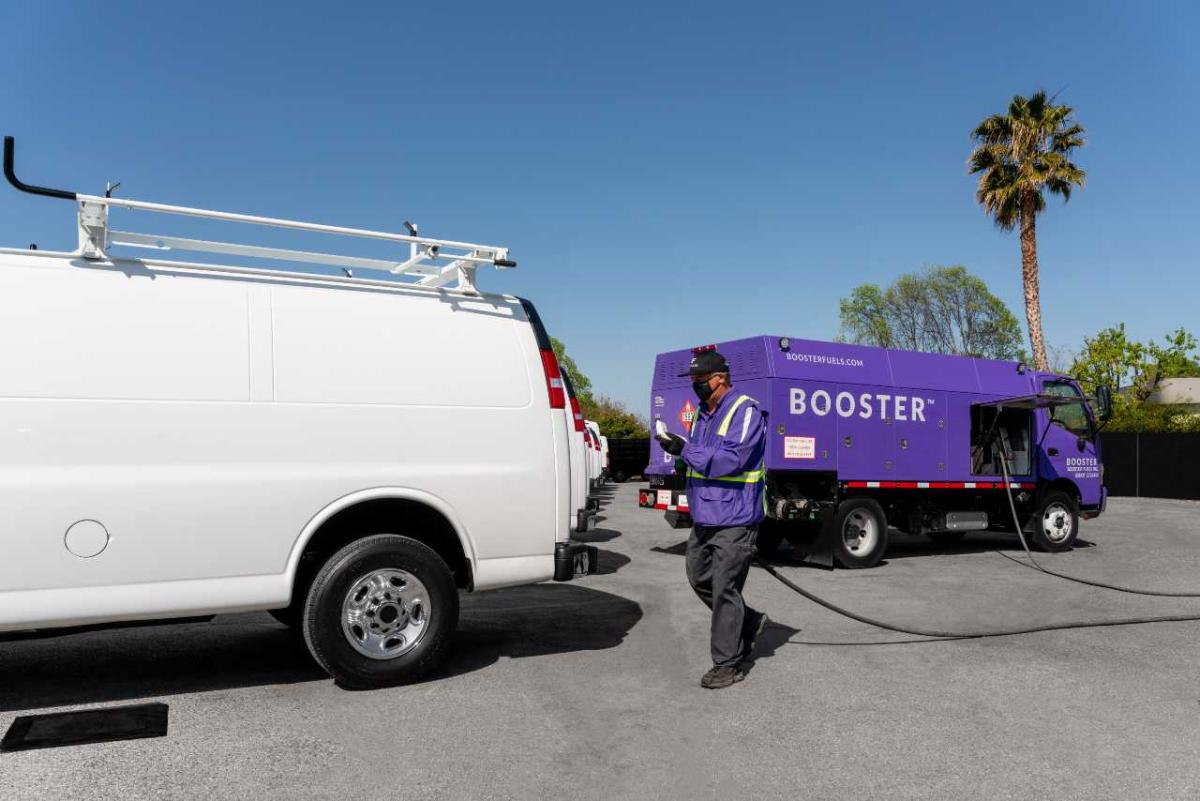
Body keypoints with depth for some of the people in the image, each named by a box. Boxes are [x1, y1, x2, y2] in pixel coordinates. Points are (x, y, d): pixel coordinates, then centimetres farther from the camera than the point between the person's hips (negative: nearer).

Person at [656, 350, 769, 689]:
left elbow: (730, 460, -23)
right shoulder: (703, 413, 14)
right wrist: (680, 449, -2)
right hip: (704, 517, 9)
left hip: (734, 519, -9)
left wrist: (685, 450, -24)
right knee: (699, 578, 16)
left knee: (725, 589, -3)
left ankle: (728, 664, 9)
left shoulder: (746, 411, -13)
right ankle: (749, 622, 35)